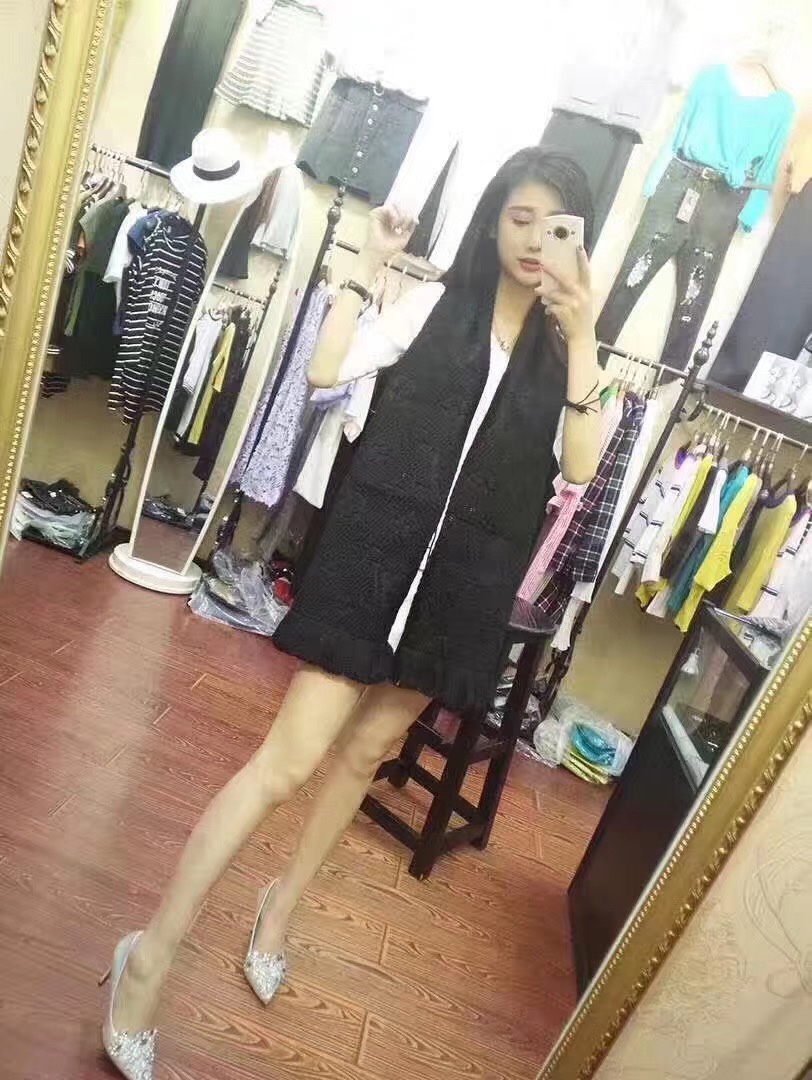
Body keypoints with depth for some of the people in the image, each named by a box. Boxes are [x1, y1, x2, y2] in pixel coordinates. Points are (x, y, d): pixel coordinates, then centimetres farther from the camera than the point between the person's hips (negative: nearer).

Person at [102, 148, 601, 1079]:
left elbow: (580, 467, -5)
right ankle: (150, 954, 13)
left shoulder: (566, 346, 8)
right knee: (290, 759, -6)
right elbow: (325, 371, -8)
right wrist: (367, 267, -8)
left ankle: (279, 909, 42)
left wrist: (583, 341, -11)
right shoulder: (437, 302, 2)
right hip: (379, 549, -3)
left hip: (469, 579, 4)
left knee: (365, 752, 17)